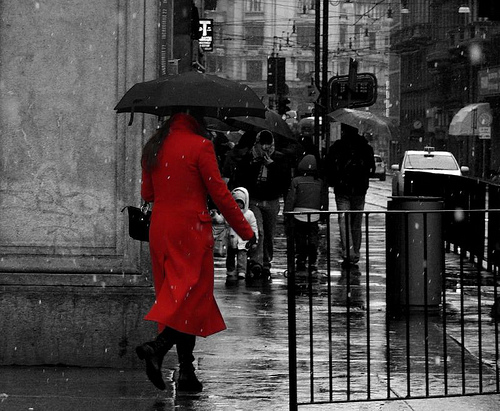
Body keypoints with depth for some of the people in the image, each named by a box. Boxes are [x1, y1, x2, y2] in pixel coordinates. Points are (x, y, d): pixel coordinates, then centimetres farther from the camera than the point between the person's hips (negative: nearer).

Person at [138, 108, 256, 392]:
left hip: (159, 229, 6)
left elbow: (147, 193, 16)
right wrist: (246, 230, -2)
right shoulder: (200, 146, -9)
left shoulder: (154, 147, 9)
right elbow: (220, 193, -9)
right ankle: (157, 347, -25)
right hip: (191, 229, -6)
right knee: (193, 296, -3)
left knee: (176, 297, 10)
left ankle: (187, 373, 9)